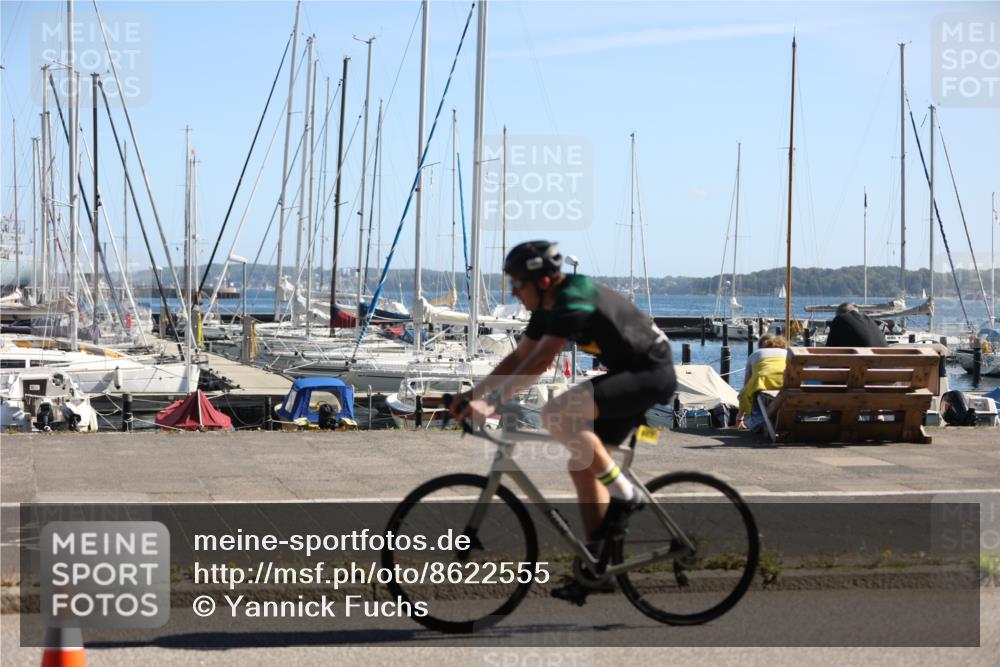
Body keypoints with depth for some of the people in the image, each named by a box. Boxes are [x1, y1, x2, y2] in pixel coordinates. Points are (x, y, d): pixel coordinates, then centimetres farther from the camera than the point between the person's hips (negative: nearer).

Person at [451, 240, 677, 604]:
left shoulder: (575, 302, -23)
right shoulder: (549, 307, 7)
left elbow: (539, 362, -31)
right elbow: (518, 358, 12)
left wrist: (492, 402, -34)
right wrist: (473, 393, 4)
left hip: (653, 373, -10)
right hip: (628, 374, 10)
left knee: (557, 414, -27)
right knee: (582, 465, 7)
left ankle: (623, 495, -14)